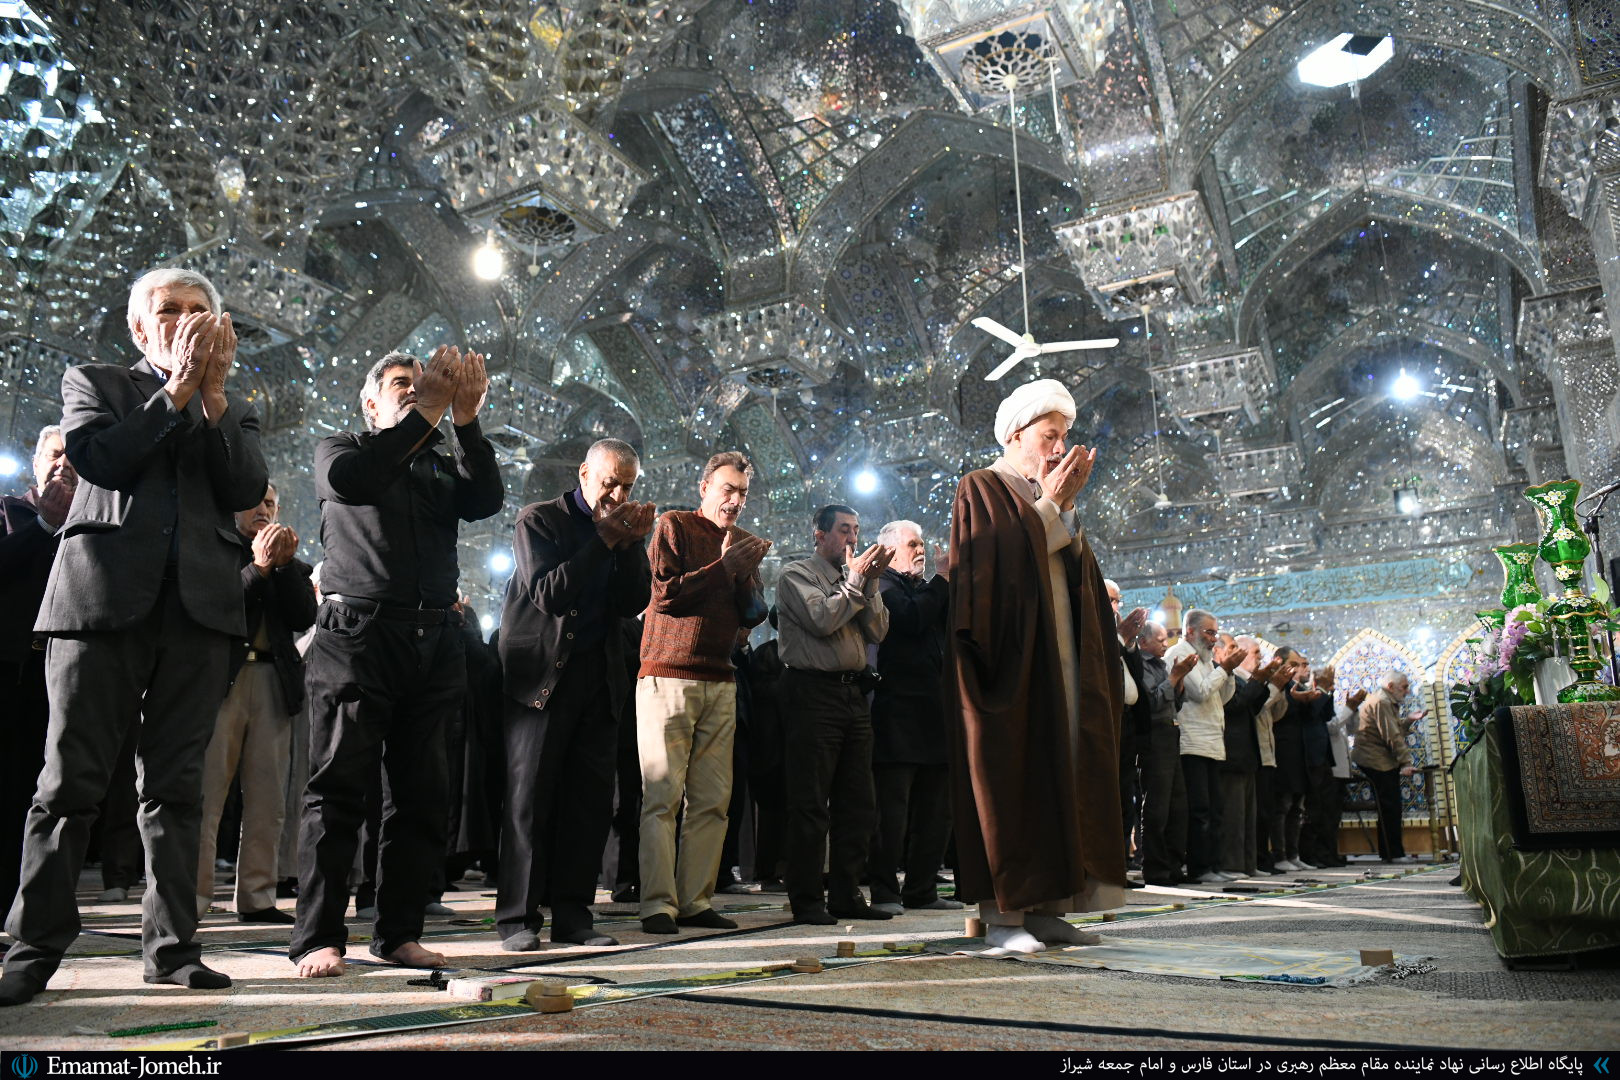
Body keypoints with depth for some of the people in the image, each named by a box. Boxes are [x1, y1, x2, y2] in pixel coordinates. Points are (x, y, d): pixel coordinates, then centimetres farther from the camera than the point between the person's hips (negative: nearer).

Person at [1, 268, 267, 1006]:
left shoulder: (233, 411, 20)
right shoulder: (94, 383, 15)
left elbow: (247, 490, 1)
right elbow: (99, 459, -5)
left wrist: (213, 393, -4)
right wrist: (178, 390, -7)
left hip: (198, 606, 2)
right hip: (105, 595, -2)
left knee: (176, 784, 3)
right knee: (70, 778, -1)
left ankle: (170, 945, 7)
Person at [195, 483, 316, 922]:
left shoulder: (292, 565, 20)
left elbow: (304, 618, 5)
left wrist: (285, 564, -3)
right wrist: (259, 568, -11)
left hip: (274, 681, 4)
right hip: (223, 675, -3)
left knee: (268, 797, 2)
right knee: (205, 791, -7)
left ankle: (256, 897, 8)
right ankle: (192, 897, -3)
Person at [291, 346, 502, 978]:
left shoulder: (444, 467, 19)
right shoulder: (341, 450, 11)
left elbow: (487, 500, -1)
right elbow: (347, 479, -13)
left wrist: (465, 419, -10)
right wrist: (426, 414, -14)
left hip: (433, 642, 4)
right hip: (357, 634, -4)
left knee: (422, 796, 4)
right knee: (337, 789, -4)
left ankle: (399, 933, 13)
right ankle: (318, 938, 1)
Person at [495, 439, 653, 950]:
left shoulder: (626, 529, 12)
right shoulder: (539, 520, -1)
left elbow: (634, 603, 3)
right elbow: (549, 595, -13)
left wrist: (631, 543, -10)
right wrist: (603, 540, -14)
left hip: (598, 675, 5)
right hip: (543, 672, -4)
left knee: (591, 798, 4)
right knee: (529, 796, -3)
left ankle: (573, 916, 12)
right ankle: (518, 917, 4)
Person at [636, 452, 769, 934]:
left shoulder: (743, 542, 20)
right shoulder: (674, 526, 4)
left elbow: (755, 615, 16)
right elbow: (665, 592, -9)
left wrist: (747, 573, -2)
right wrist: (724, 567, -8)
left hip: (720, 682, 5)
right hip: (668, 675, -5)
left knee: (713, 800, 1)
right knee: (662, 797, -7)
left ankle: (696, 902, 7)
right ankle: (658, 905, -5)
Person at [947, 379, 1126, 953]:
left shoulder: (1051, 496, 22)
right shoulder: (982, 488, 2)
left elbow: (1080, 565, 12)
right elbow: (997, 560, -14)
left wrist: (1068, 506, -1)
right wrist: (1049, 505, -7)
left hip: (1060, 657, 7)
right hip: (1009, 653, -7)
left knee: (1060, 772, 3)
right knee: (1007, 780, -8)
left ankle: (1045, 907, 7)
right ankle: (1002, 915, -4)